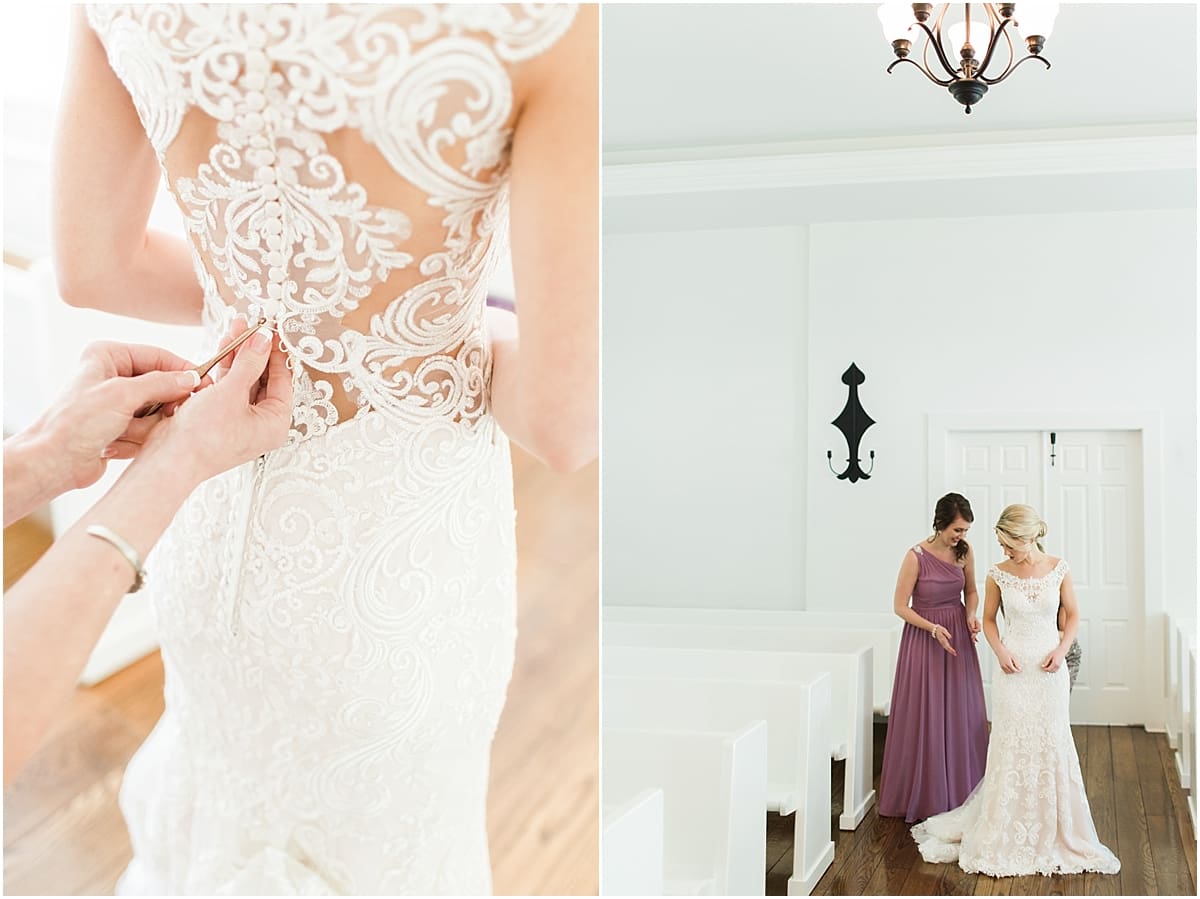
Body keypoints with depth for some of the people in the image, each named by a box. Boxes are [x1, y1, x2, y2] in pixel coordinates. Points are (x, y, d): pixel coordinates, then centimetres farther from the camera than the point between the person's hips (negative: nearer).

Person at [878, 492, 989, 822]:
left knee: (962, 715, 7)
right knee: (924, 717, 1)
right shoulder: (917, 556, -17)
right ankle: (924, 793, 15)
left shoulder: (964, 551, -2)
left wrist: (971, 616, -6)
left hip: (958, 638, 5)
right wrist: (934, 628, -21)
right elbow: (900, 606, -11)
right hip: (924, 638, -5)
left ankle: (959, 790, 20)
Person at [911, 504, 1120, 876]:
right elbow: (989, 619, 7)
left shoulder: (1059, 569, -4)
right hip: (1014, 669, 0)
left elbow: (1073, 614, 6)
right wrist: (1000, 651, -9)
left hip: (1049, 669, 0)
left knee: (1052, 747, 5)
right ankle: (1006, 835, 14)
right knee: (1010, 748, 2)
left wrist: (1062, 649, -8)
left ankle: (1054, 833, 20)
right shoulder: (998, 575, -5)